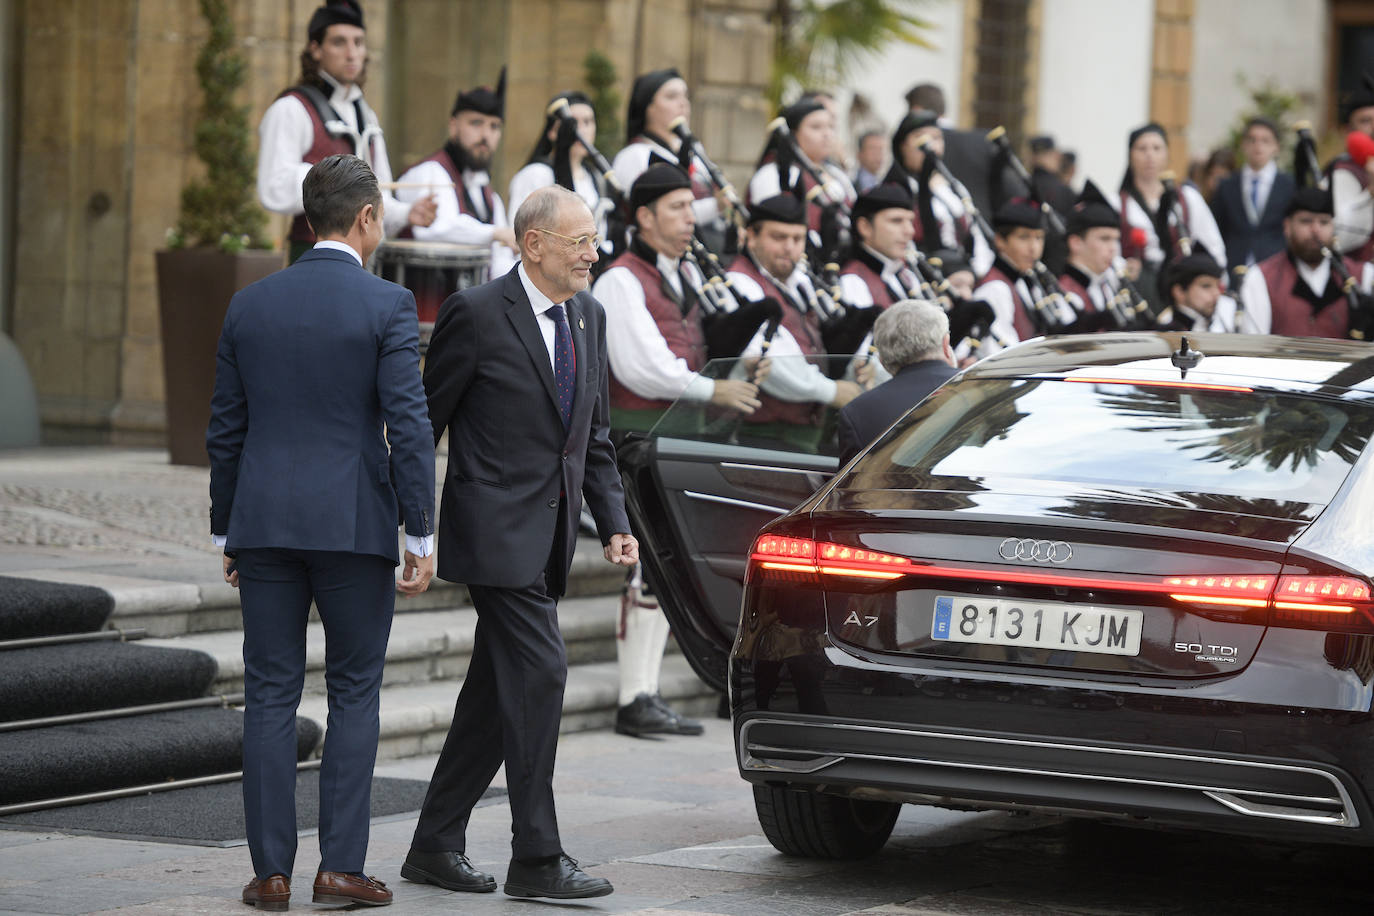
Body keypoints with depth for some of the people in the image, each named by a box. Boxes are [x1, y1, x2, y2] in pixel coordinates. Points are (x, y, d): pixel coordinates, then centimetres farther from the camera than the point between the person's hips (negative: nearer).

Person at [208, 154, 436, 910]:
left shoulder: (250, 305, 7)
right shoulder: (387, 306, -6)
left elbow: (225, 429, 10)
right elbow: (408, 426, -10)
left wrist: (226, 532, 18)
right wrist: (421, 535, -5)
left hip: (265, 524, 3)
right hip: (354, 527, -3)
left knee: (270, 697, 5)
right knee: (354, 695, 5)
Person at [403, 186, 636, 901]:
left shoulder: (589, 317, 13)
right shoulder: (476, 315, -10)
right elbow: (425, 423, -5)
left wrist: (614, 523, 9)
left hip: (548, 538, 8)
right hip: (496, 532, -8)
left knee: (495, 693, 11)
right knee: (538, 675, -13)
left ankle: (435, 845, 20)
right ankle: (536, 860, -8)